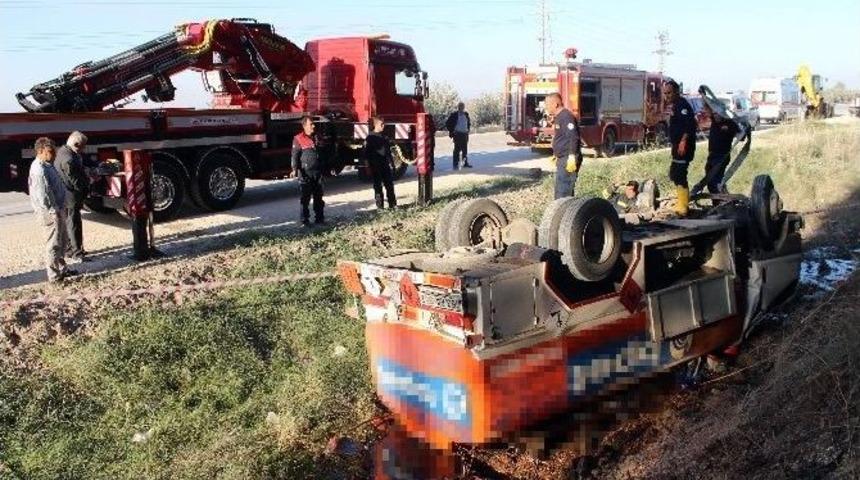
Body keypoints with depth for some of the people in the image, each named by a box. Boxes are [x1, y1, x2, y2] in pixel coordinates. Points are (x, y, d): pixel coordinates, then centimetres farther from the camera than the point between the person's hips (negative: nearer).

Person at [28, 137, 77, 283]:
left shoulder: (47, 165, 12)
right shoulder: (39, 169, -20)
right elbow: (43, 194, -24)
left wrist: (60, 209, 18)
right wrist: (53, 211, -20)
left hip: (58, 209, 10)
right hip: (51, 213, -10)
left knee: (61, 243, 20)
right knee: (54, 244, -3)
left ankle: (62, 269, 32)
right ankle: (54, 276, 4)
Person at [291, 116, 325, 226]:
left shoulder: (315, 138, 14)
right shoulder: (298, 139, -6)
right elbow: (295, 155, -11)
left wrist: (323, 169, 20)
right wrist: (295, 169, -22)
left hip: (317, 172, 6)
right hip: (305, 173, -6)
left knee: (318, 197, 10)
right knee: (305, 198, 0)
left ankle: (319, 218, 18)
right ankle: (305, 220, 6)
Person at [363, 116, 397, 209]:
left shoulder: (384, 137, 11)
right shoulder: (370, 137, -7)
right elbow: (366, 153, -9)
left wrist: (390, 162, 13)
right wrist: (369, 166, -12)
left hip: (385, 165, 5)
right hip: (376, 166, -5)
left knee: (390, 184, 5)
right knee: (378, 186, 1)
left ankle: (392, 204, 12)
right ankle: (380, 206, 6)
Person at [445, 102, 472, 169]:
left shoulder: (466, 114, 9)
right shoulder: (454, 115, -7)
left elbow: (469, 122, 26)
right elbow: (447, 124, -4)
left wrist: (468, 129, 13)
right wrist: (452, 131, -7)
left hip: (465, 134, 5)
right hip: (457, 134, -5)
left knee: (465, 149, 10)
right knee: (457, 149, -4)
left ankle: (465, 163, 18)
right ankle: (456, 164, -1)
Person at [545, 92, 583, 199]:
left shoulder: (566, 116, -15)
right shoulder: (558, 118, 18)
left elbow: (573, 138, -24)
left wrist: (572, 157, -29)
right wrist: (555, 155, 27)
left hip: (568, 160, -11)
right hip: (562, 159, 11)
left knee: (563, 192, -13)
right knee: (560, 191, 16)